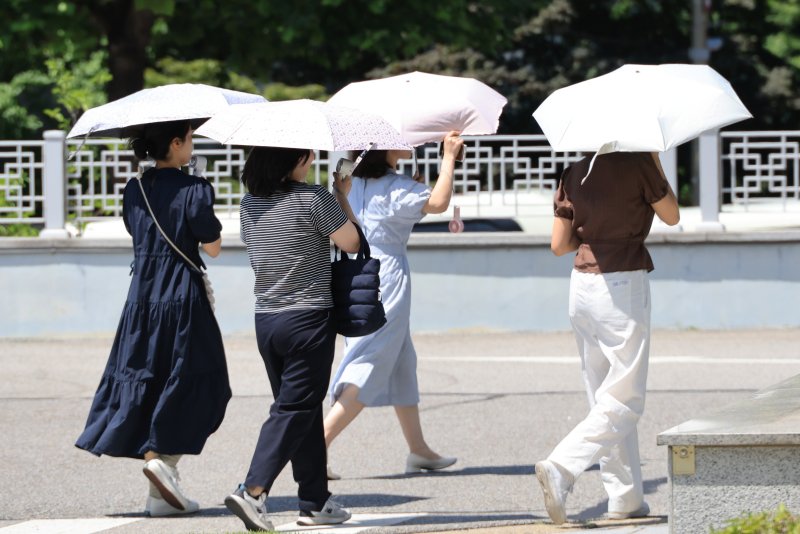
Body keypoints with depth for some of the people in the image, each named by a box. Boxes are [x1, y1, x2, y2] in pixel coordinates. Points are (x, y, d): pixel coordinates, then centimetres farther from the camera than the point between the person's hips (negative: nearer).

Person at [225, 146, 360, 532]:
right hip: (308, 319, -7)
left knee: (306, 411, 16)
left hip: (266, 321, 7)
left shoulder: (250, 204, 6)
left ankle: (316, 501, 19)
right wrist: (343, 196, 8)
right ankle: (253, 491, -18)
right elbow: (351, 243, -5)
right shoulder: (313, 199, -13)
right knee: (294, 409, -4)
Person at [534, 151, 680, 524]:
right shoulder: (637, 165, -9)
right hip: (623, 287, -6)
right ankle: (560, 468, -20)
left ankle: (625, 499, 16)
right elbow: (672, 216, 4)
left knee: (603, 397, 13)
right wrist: (655, 161, 9)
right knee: (623, 402, -2)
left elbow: (559, 245, 8)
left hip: (582, 285, 6)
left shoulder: (574, 174, 6)